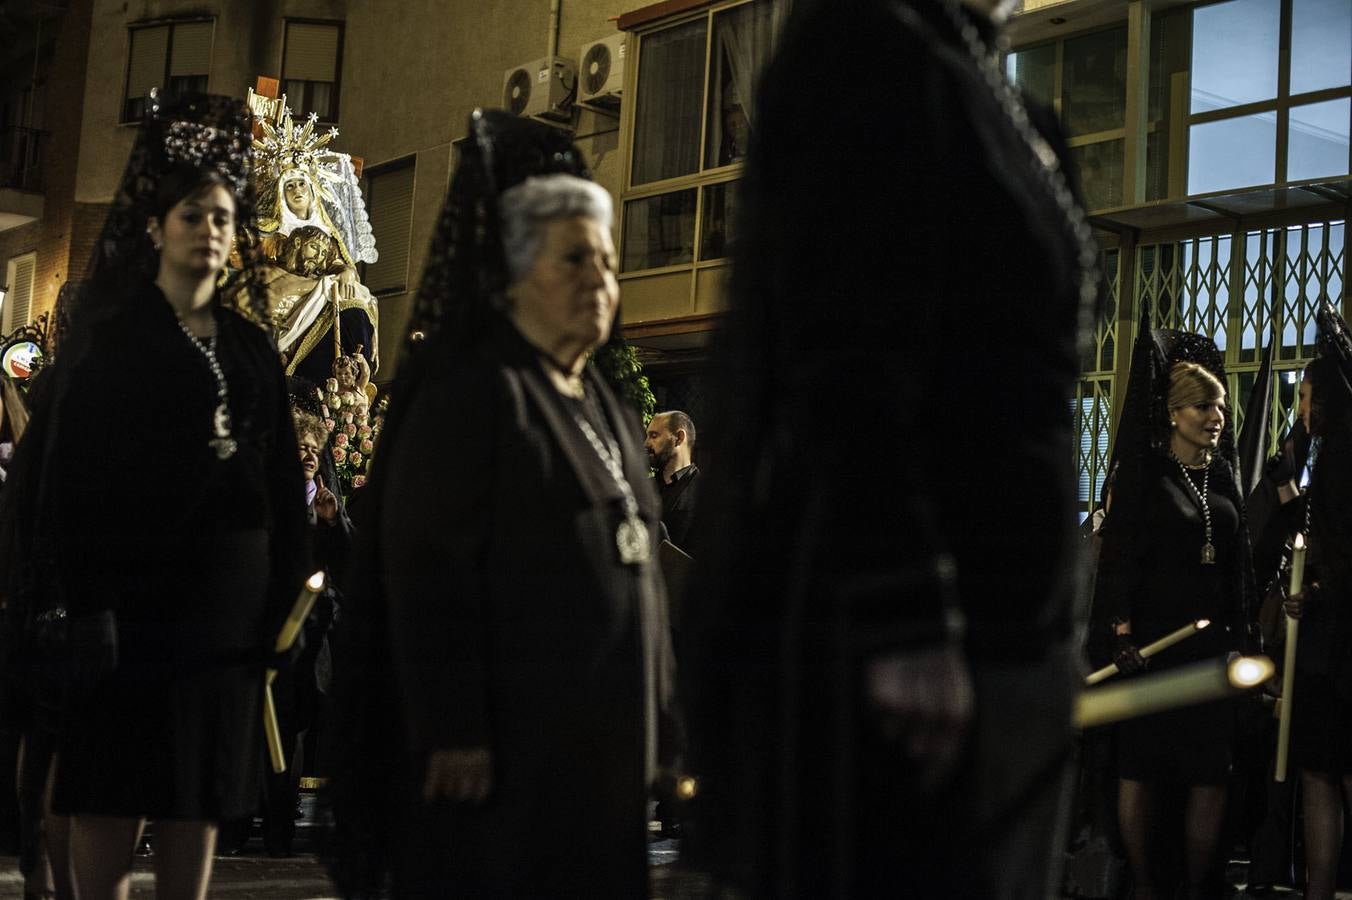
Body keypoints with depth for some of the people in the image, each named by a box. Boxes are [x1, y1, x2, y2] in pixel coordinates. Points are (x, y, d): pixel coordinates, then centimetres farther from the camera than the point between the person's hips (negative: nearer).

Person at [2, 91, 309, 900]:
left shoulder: (253, 352, 14)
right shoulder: (112, 336, 2)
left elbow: (282, 485, 13)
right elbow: (66, 469, -6)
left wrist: (280, 597, 5)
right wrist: (81, 600, -15)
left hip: (228, 601, 4)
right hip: (134, 588, -4)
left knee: (199, 809, 5)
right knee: (112, 810, -3)